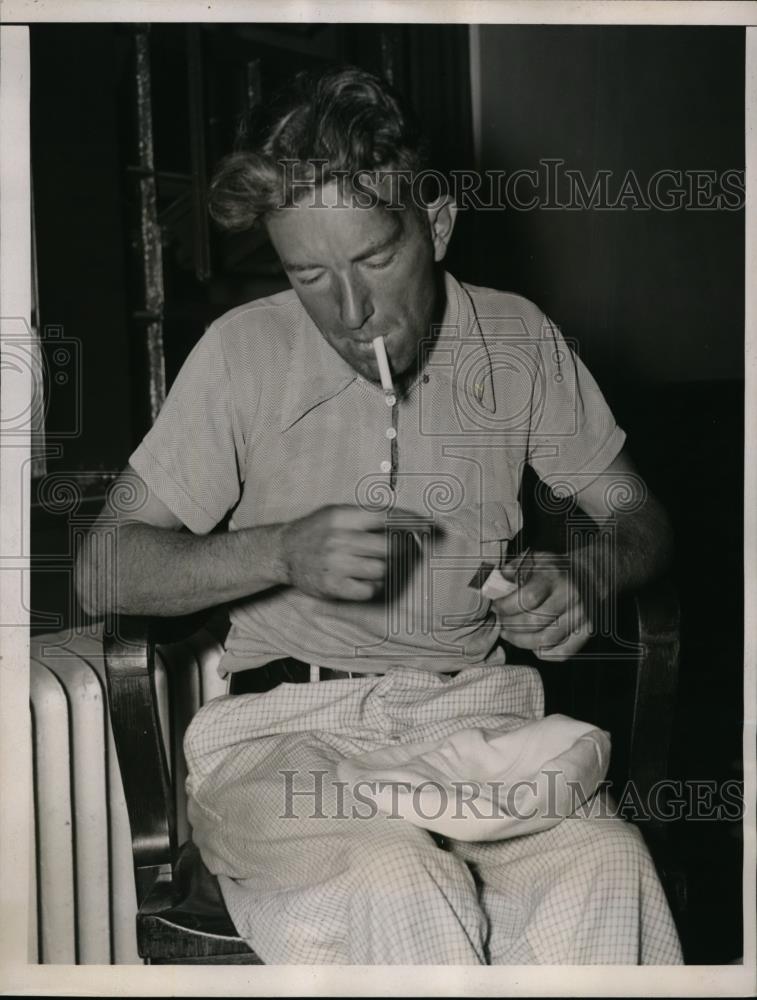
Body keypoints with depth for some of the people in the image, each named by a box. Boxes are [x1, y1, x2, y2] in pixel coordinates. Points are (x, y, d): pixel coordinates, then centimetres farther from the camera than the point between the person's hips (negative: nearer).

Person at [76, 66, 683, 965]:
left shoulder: (516, 339, 5)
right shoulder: (246, 352, -2)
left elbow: (636, 514, 15)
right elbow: (102, 570, -1)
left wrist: (589, 575, -9)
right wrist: (283, 553, -18)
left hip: (476, 710, 2)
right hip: (289, 724, -1)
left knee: (606, 867, -29)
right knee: (398, 880, -34)